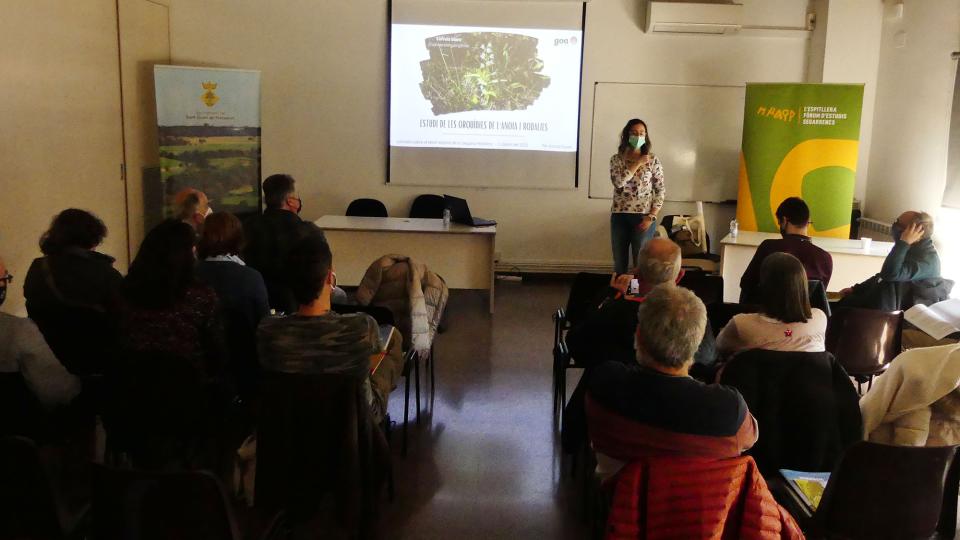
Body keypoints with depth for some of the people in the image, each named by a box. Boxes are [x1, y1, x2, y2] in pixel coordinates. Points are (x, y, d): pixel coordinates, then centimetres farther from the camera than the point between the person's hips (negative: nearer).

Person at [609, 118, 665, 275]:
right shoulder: (617, 159, 4)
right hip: (619, 216, 2)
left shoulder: (653, 160, 1)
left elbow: (660, 190, 0)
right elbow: (618, 181, -14)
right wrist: (638, 163, -12)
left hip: (643, 217, -2)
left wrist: (651, 217, -10)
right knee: (619, 263, 9)